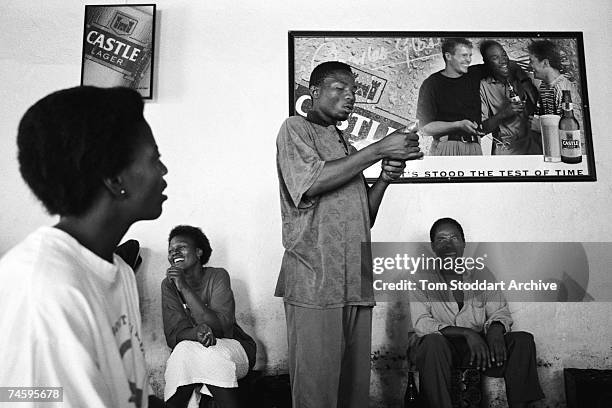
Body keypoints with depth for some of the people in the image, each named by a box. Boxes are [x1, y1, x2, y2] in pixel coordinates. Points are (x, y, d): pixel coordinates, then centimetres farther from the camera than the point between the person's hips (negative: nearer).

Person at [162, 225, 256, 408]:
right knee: (184, 351, -31)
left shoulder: (218, 276, -13)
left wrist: (185, 288, -28)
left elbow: (220, 327, -23)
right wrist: (197, 333, -34)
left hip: (231, 347, -2)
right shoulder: (168, 285, -3)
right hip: (191, 349, 2)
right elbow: (173, 335, -10)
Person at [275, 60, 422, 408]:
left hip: (357, 285, 7)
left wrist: (385, 178, 3)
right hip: (314, 283, -6)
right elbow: (311, 183, -15)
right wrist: (379, 150, -11)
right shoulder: (296, 128, 5)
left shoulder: (347, 146, 25)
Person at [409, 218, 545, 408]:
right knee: (432, 342, -36)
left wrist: (495, 329, -18)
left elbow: (501, 312, 8)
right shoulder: (422, 280, -1)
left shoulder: (482, 274, 11)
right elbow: (421, 324, -12)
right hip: (442, 348, -3)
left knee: (523, 340, -16)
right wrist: (467, 333, -23)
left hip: (479, 347, 4)